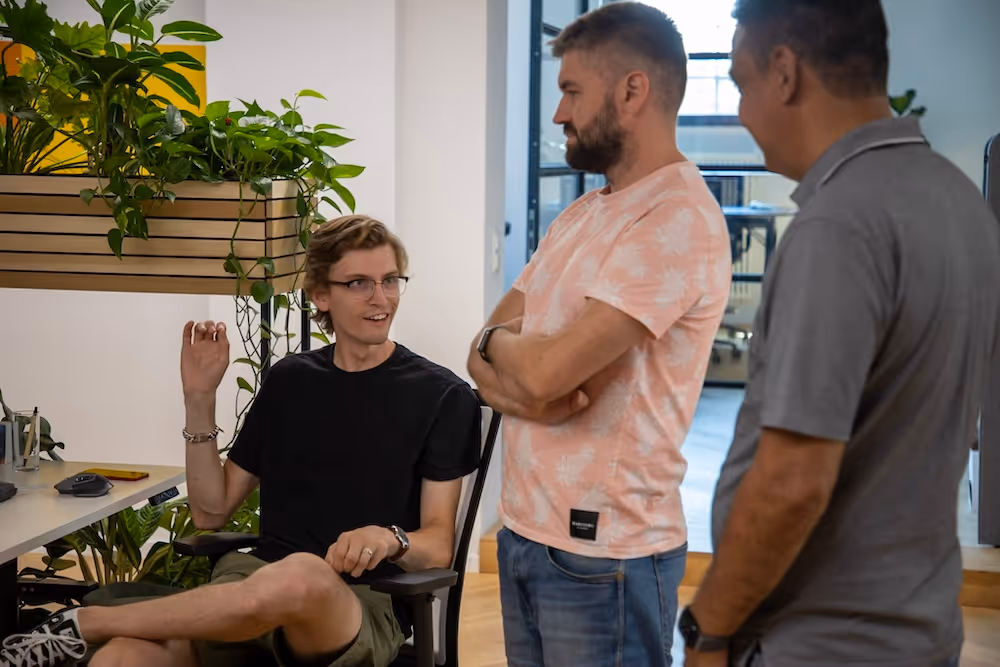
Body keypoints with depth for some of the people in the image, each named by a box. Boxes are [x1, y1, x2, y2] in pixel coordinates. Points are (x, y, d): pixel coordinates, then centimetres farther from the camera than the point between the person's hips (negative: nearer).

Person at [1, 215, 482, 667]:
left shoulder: (441, 397, 5)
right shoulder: (289, 381, 17)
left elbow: (438, 548, 1)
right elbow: (211, 512, 17)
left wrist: (389, 539, -22)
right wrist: (199, 401, 6)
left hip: (364, 607, -2)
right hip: (253, 580, 2)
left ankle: (80, 623, -21)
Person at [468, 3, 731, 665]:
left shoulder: (679, 220, -16)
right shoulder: (581, 215, 14)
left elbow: (546, 370, -24)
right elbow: (486, 354, 10)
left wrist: (497, 342, -2)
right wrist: (519, 387, -13)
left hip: (602, 554, -8)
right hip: (524, 532, 8)